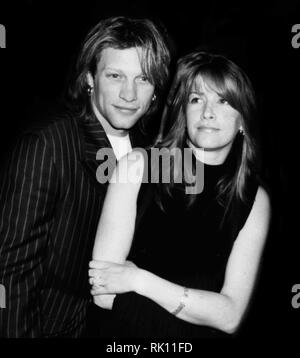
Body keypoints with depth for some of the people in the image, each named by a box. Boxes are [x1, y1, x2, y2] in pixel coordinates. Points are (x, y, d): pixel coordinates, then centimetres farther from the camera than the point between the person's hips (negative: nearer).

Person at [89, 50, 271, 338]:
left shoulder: (254, 199, -11)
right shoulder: (137, 166, -16)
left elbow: (229, 317, -15)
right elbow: (102, 292, -19)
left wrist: (139, 279, -21)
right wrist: (199, 299, -15)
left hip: (200, 333, 1)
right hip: (128, 332, -1)